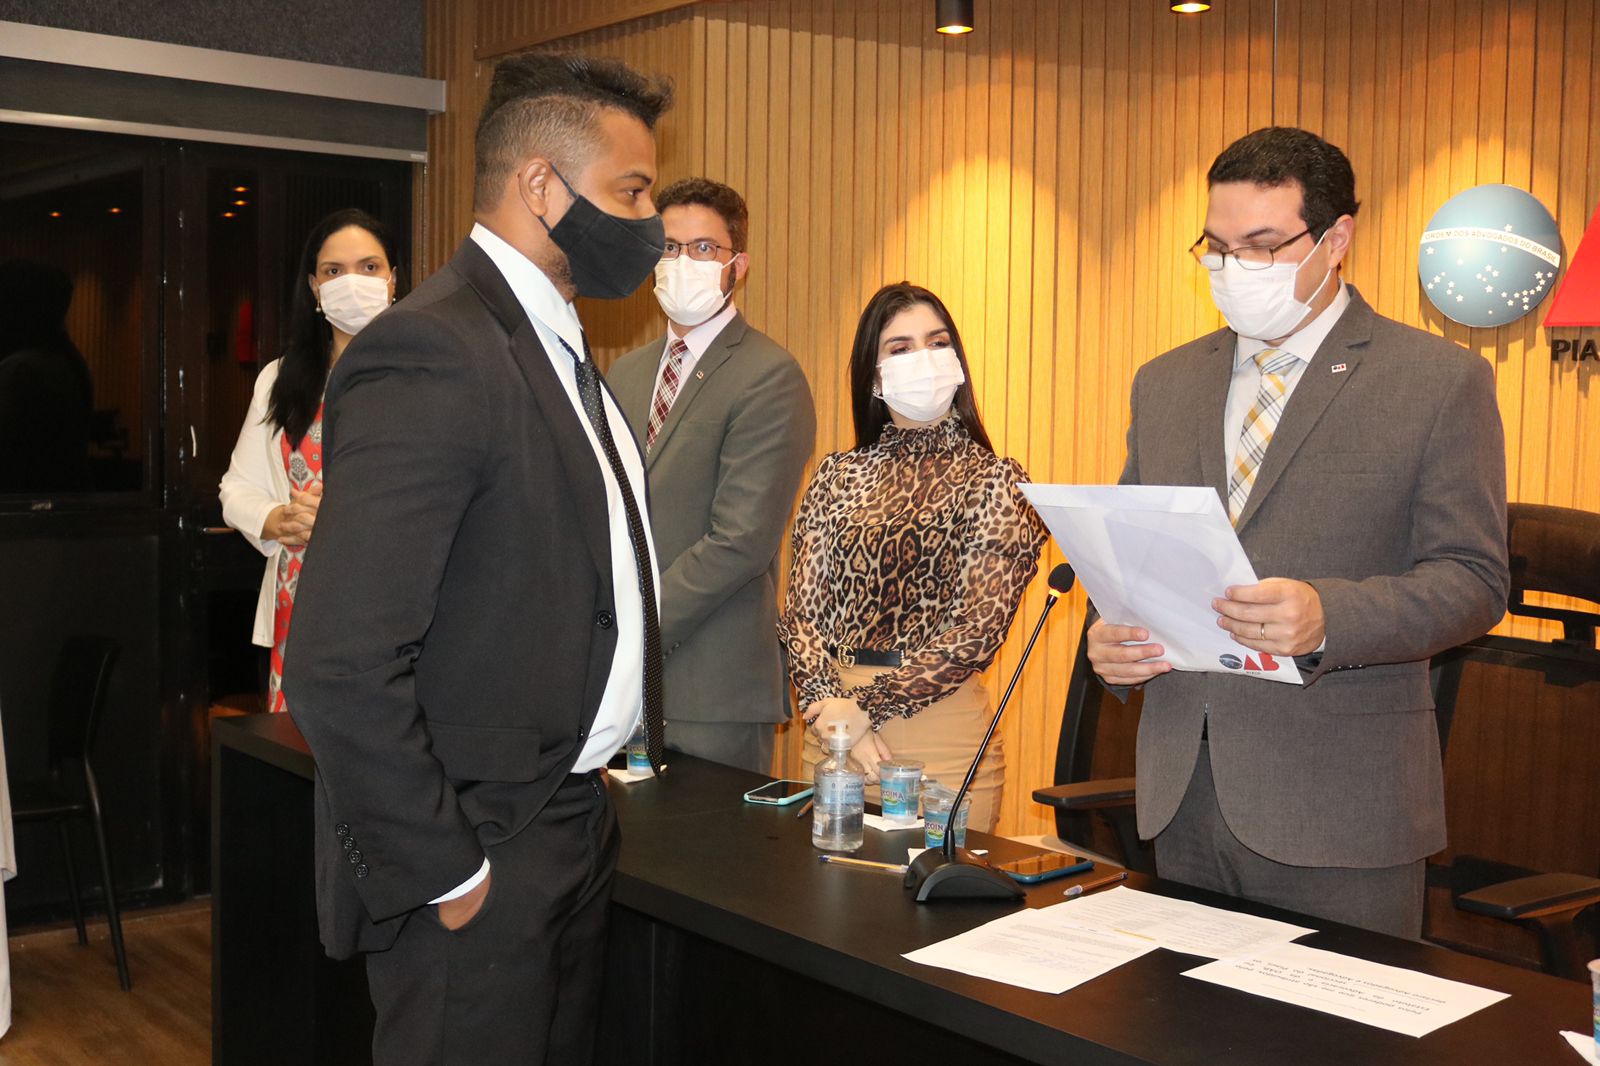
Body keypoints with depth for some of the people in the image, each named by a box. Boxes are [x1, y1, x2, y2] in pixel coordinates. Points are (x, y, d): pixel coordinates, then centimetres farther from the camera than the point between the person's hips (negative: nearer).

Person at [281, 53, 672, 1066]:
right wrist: (444, 874, -18)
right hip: (481, 866, -9)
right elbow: (341, 667, -25)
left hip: (573, 825, 9)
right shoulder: (432, 355, -20)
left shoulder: (556, 341, 11)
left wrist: (600, 762, 12)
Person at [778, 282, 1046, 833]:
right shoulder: (838, 476, 8)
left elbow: (980, 626, -10)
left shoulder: (993, 480, -2)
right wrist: (829, 707, -13)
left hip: (942, 736, -3)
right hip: (831, 733, 3)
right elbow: (800, 608, 3)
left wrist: (867, 707, -14)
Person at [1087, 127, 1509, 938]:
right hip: (1181, 792, 5)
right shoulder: (1165, 384, 13)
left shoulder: (1441, 381, -2)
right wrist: (1111, 636, -6)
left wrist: (1329, 617, -25)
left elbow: (1474, 579, -8)